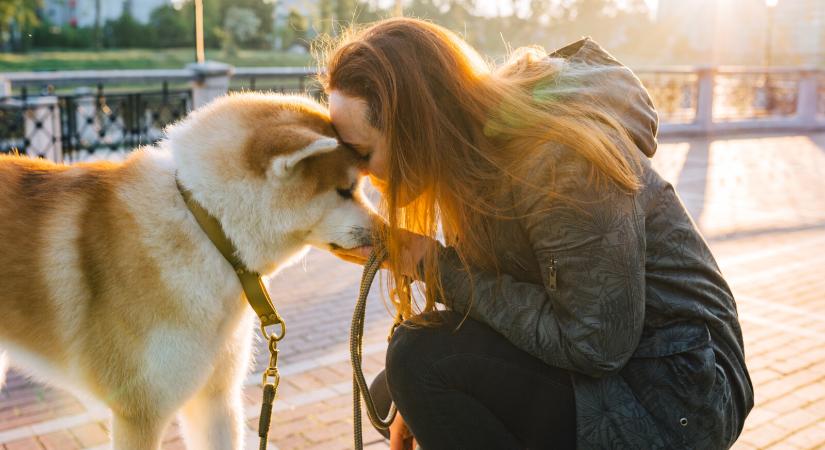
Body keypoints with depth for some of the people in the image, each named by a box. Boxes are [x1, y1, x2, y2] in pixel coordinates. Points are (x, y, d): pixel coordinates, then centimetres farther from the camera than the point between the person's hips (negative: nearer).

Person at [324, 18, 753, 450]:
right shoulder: (482, 144, -2)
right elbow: (493, 289, 6)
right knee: (391, 394, 7)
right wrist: (420, 400, -4)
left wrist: (439, 267, -22)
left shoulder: (560, 163, -27)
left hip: (675, 392, -8)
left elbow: (595, 344, -25)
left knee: (422, 359, -23)